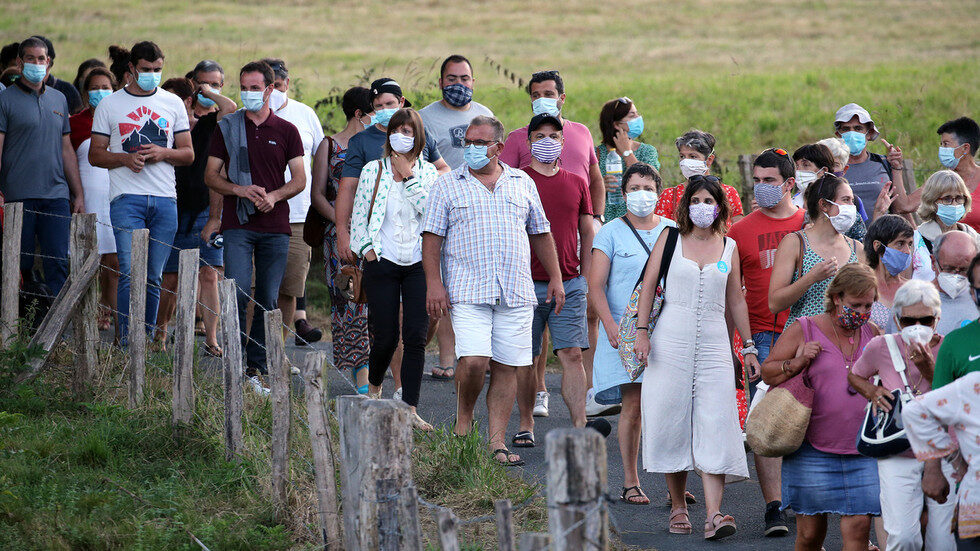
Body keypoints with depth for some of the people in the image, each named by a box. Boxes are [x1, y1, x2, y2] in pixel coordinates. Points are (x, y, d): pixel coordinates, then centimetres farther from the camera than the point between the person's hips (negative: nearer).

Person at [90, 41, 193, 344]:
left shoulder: (173, 103, 13)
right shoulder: (109, 105, 7)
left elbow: (188, 154, 14)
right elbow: (95, 154, 6)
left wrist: (163, 153, -7)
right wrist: (125, 159, -12)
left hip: (165, 199, 3)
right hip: (127, 197, -3)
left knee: (154, 277, 4)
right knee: (130, 272, -14)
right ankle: (127, 342, -14)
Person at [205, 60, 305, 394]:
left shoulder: (286, 131, 9)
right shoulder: (226, 128, 7)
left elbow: (300, 179, 7)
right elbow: (210, 176, 6)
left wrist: (273, 196, -12)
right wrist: (241, 190, -12)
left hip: (275, 226, 2)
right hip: (238, 225, -2)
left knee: (268, 300, 3)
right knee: (237, 293, -14)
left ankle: (256, 369, 10)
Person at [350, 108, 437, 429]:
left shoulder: (427, 173, 6)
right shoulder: (372, 171, 5)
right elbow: (358, 218, 8)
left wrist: (409, 177, -11)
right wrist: (367, 249, -4)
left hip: (419, 264, 1)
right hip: (382, 263, 0)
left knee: (416, 336, -9)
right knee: (385, 337, -1)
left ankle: (410, 409, -6)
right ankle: (374, 387, 30)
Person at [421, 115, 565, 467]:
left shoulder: (522, 184, 14)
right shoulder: (448, 185, 6)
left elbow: (540, 233, 20)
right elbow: (432, 236, 2)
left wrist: (555, 278, 14)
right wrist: (433, 283, -8)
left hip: (516, 292, 3)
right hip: (468, 290, -3)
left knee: (506, 366, 0)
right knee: (474, 360, -17)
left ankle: (496, 443, 4)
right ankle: (463, 419, 10)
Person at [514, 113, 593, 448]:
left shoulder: (576, 184, 11)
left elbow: (587, 233, 16)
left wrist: (584, 278, 9)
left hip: (569, 283, 1)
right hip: (527, 283, -1)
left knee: (572, 355, -7)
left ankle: (579, 427, -10)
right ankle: (526, 425, 17)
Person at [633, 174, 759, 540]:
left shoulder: (729, 247, 10)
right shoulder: (670, 239, 5)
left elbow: (736, 299, 15)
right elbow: (648, 285, 3)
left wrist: (748, 346, 14)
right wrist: (642, 331, -6)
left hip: (714, 342, 1)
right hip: (672, 341, -1)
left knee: (715, 426, -10)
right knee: (672, 425, 1)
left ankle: (713, 515, -18)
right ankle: (678, 507, 15)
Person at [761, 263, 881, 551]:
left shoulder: (872, 334, 11)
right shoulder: (804, 330, 1)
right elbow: (768, 373, 4)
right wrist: (798, 362, -12)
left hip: (862, 451, 2)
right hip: (813, 450, -2)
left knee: (858, 526, -9)